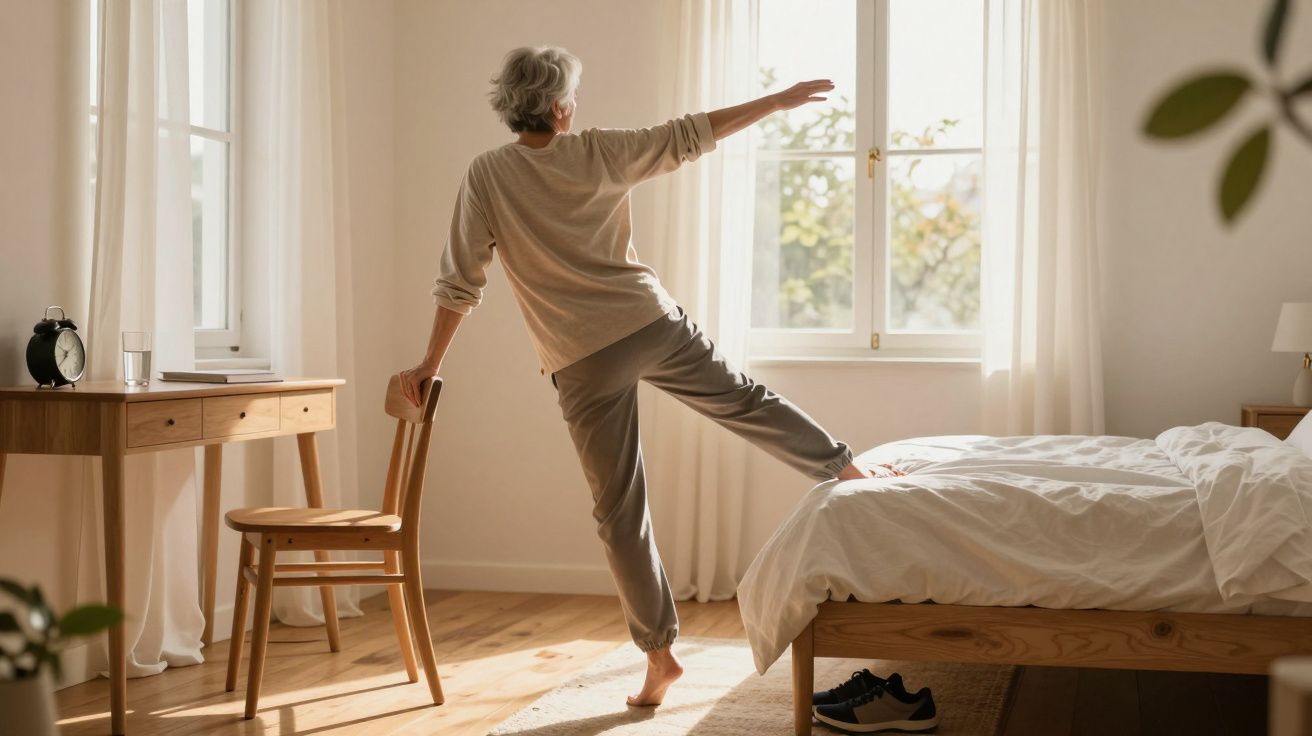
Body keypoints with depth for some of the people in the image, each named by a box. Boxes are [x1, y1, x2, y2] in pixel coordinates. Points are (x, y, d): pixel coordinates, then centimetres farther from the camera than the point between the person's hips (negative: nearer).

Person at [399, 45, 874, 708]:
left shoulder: (486, 176, -3)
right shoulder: (598, 152, 2)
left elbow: (460, 282, -3)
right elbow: (691, 136, 9)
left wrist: (430, 365, 6)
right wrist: (779, 101, 20)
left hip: (583, 363, -1)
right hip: (653, 325, 1)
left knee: (620, 509, 4)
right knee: (745, 402, 23)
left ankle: (660, 653, 9)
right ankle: (848, 469, 36)